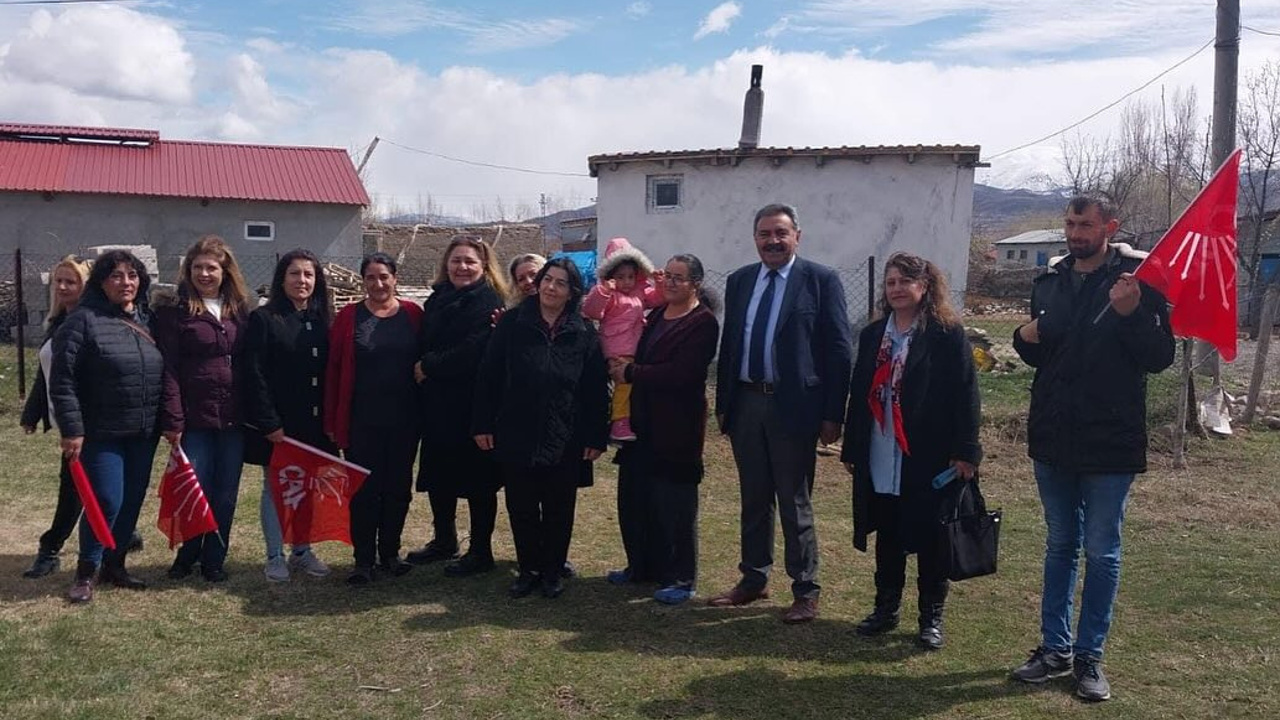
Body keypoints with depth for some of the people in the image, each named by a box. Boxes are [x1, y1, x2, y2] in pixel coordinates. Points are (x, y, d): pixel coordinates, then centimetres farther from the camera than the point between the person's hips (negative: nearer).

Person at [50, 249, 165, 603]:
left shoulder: (149, 320, 9)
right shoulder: (83, 321, -8)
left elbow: (165, 373, 13)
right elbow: (62, 381, -11)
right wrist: (71, 430, -14)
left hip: (144, 433, 5)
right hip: (101, 433, -5)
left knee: (133, 501, 11)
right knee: (106, 502, -6)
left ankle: (115, 564, 27)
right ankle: (86, 572, 12)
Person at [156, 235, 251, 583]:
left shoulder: (240, 311, 10)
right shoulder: (175, 311, -3)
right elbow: (169, 368, -8)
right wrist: (172, 420, -13)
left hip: (234, 419, 4)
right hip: (195, 419, -3)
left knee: (226, 495, 8)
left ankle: (214, 559, 23)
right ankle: (187, 555, 25)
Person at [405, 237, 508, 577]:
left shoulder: (487, 301, -10)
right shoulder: (438, 298, 13)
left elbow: (473, 351, -20)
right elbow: (423, 343, 16)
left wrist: (428, 366, -13)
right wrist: (422, 367, -4)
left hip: (473, 406, -7)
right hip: (437, 405, 7)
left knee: (477, 479, 3)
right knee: (437, 474, 16)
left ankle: (481, 552, 15)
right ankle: (444, 540, 34)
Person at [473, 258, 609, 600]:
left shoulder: (584, 334, 0)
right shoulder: (512, 324, 0)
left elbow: (596, 390, 1)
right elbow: (488, 376, 1)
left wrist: (596, 437, -3)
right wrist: (483, 424, -3)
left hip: (564, 442, 0)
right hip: (516, 438, 0)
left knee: (558, 510, 9)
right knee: (521, 507, 8)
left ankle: (553, 571, 25)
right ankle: (529, 569, 24)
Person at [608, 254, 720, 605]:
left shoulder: (703, 322, -11)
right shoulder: (657, 315, 14)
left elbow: (680, 373, -20)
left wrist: (630, 373, -13)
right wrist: (622, 365, 2)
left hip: (676, 427, -8)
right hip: (643, 423, 8)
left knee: (674, 503, -1)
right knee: (633, 496, 12)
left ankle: (681, 578, 11)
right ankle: (641, 564, 29)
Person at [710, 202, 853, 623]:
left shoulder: (821, 280, -5)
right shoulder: (739, 281, 10)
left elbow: (838, 351, -7)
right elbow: (728, 344, 13)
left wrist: (833, 414, -11)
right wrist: (723, 404, 10)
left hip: (792, 406, -5)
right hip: (745, 403, 5)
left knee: (795, 505, 4)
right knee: (753, 500, 16)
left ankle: (805, 593, 17)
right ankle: (753, 580, 29)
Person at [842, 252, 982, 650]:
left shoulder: (947, 334, -6)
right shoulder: (872, 335, 11)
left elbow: (965, 394, -9)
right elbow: (859, 394, 13)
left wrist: (964, 452, -14)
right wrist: (851, 449, 13)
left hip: (930, 459, -5)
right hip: (879, 460, 5)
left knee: (929, 539, 5)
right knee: (887, 536, 12)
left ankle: (931, 617, 17)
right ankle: (886, 608, 25)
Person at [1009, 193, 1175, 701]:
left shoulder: (1136, 278, -9)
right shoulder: (1050, 281, 8)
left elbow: (1160, 357, -13)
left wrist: (1131, 314, -29)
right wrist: (1026, 339, -4)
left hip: (1109, 443, -5)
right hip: (1054, 440, 5)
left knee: (1101, 553, 6)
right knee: (1060, 547, 14)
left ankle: (1089, 655, 18)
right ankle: (1055, 648, 25)